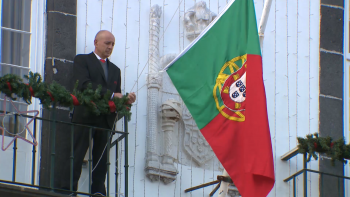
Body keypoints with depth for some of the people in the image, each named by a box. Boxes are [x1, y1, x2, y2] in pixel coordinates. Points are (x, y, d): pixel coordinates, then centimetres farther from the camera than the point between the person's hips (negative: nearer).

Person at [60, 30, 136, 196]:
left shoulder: (115, 69, 25)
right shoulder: (82, 60, 7)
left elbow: (116, 97, 20)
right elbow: (83, 84, -11)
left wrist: (125, 100, -5)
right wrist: (111, 94, -17)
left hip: (106, 119, 5)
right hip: (85, 116, -5)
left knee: (101, 161, 0)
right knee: (76, 156, -10)